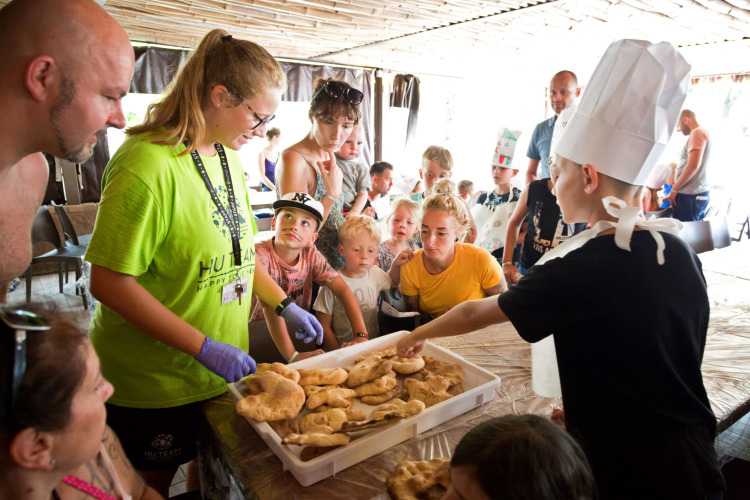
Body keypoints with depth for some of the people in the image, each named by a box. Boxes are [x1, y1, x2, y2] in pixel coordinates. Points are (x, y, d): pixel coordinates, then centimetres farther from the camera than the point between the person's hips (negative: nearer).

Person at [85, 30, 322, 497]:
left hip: (220, 369, 7)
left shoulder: (227, 156, 3)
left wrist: (286, 305, 7)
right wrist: (204, 347, -24)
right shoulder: (148, 164, -24)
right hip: (153, 384, -7)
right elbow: (110, 283, -24)